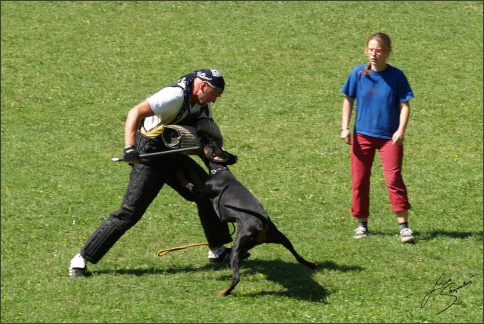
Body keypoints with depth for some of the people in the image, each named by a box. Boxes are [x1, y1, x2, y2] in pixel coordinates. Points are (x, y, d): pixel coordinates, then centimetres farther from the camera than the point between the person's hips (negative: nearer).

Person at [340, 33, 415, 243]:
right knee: (359, 180, 5)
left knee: (393, 178, -12)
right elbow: (348, 100, 7)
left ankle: (403, 225, -9)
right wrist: (345, 127, 0)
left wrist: (401, 130, -16)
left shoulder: (396, 76, -6)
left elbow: (404, 105, -4)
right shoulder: (358, 73, -2)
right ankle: (362, 224, 19)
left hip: (389, 137, -2)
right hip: (362, 135, 3)